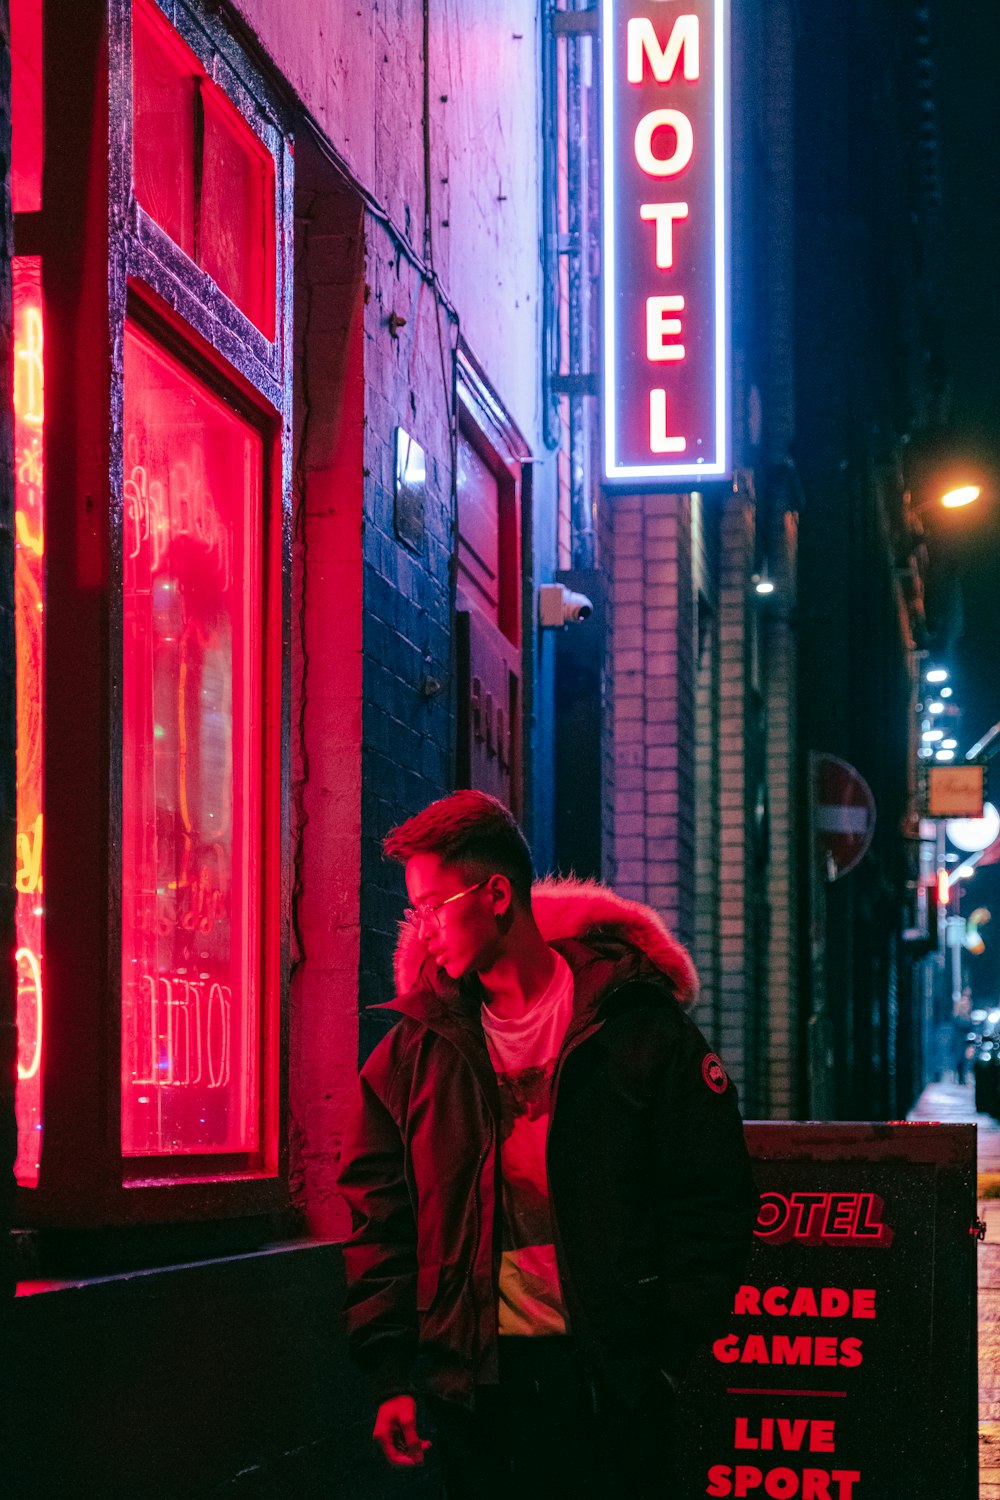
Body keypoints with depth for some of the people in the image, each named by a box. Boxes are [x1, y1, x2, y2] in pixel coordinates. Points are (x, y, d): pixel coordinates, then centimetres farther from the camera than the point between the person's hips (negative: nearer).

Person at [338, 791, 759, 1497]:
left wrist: (668, 1353, -7)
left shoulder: (640, 1027, -3)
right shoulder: (414, 1049, 5)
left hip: (611, 1379, -2)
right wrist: (392, 1372, -1)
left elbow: (712, 1201, -2)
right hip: (473, 1378, 2)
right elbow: (378, 1215, 6)